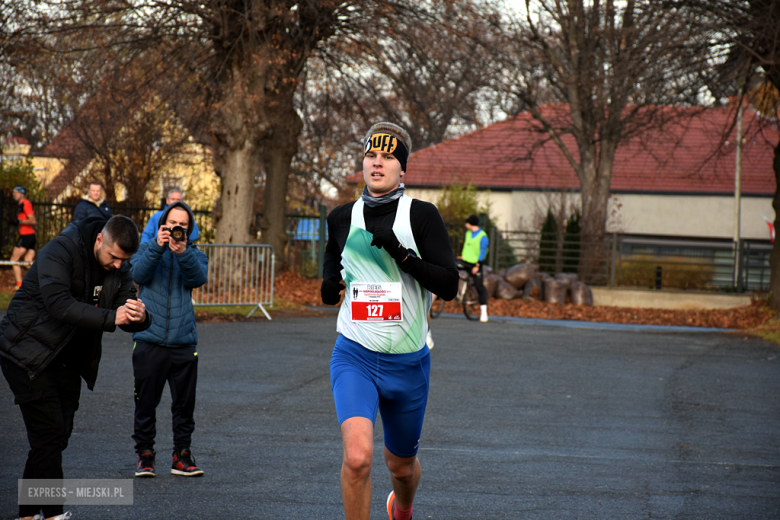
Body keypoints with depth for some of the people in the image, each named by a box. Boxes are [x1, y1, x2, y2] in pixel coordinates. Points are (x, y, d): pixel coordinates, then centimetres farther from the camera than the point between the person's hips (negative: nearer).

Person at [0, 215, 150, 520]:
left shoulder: (119, 269, 1)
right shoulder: (60, 251, -21)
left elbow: (125, 318, -4)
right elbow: (59, 304, -34)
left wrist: (139, 317, -28)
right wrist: (110, 317, -40)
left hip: (66, 361, 7)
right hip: (28, 354, -7)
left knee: (56, 438, 9)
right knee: (48, 436, -11)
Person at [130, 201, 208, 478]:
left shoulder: (194, 254, 12)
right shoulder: (147, 249, 10)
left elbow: (199, 277, -10)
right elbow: (138, 273, -9)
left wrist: (183, 253, -26)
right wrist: (157, 247, -22)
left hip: (183, 342, 1)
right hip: (149, 339, -1)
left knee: (185, 404, 5)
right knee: (145, 402, 2)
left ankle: (182, 455, 15)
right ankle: (144, 455, 11)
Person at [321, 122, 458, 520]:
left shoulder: (421, 215, -4)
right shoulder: (342, 218, 6)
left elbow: (449, 286, -12)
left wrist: (401, 253, -22)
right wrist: (330, 287, -2)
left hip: (408, 362, 0)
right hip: (354, 356, 0)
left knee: (401, 464, 18)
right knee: (357, 456, -24)